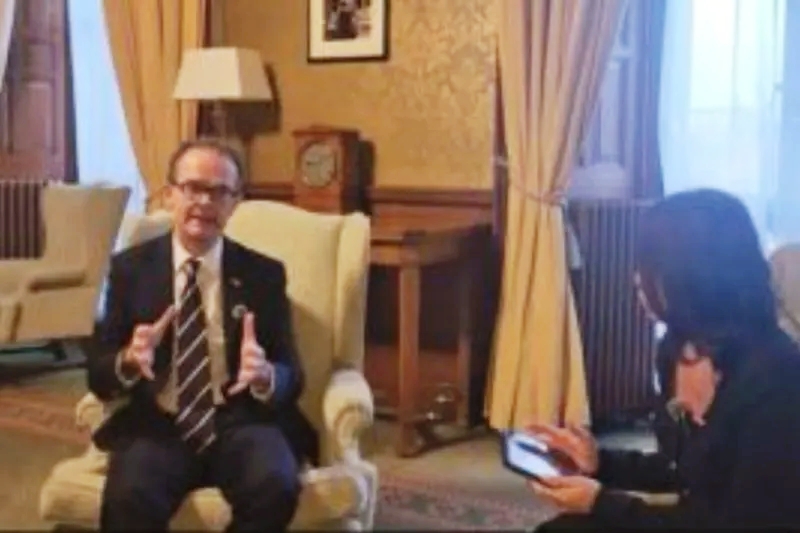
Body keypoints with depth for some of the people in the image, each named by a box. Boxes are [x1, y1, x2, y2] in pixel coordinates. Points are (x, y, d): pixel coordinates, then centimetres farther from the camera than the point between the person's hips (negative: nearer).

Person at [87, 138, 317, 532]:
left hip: (241, 422, 1)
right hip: (157, 426, 0)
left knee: (276, 487, -32)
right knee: (129, 497, -34)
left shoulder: (264, 274, 8)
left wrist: (265, 375, -20)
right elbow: (97, 375, 6)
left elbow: (292, 377, 5)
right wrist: (129, 360, -18)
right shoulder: (130, 268, 8)